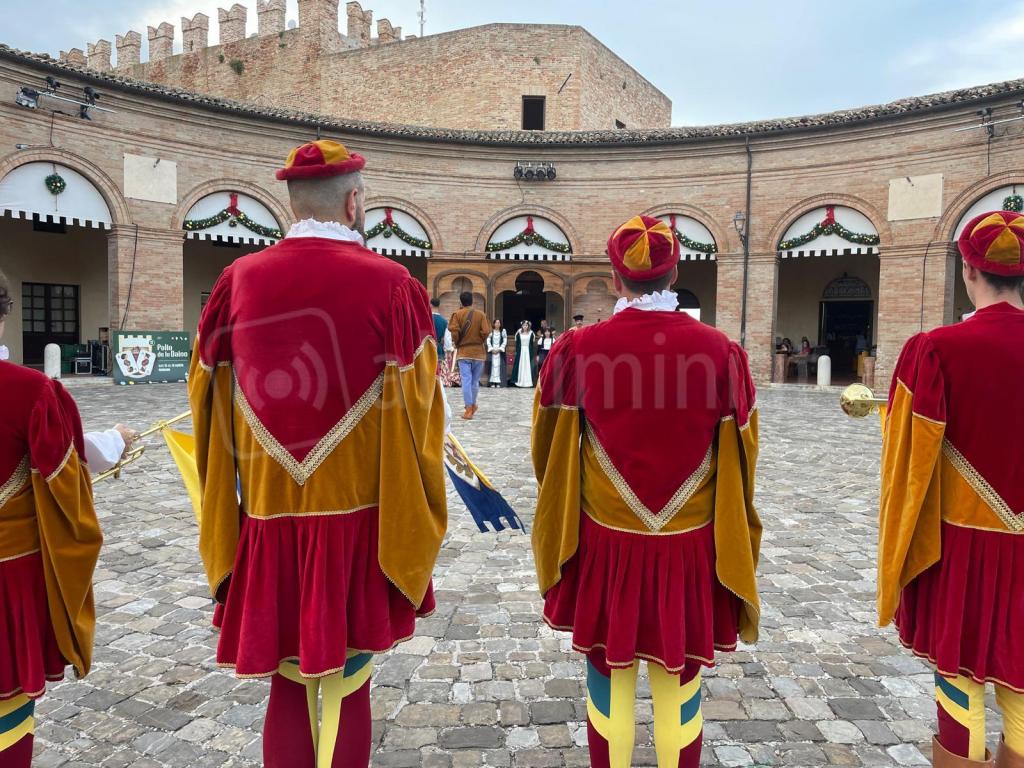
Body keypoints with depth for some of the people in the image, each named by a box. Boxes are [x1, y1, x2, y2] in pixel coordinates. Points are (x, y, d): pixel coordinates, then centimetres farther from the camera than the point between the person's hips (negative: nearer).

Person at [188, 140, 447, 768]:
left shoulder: (239, 281, 0)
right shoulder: (391, 286, -9)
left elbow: (211, 398, 8)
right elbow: (416, 414, -7)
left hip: (269, 525, 3)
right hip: (359, 525, -3)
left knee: (290, 684, 17)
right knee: (347, 685, 12)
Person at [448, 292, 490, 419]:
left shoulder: (457, 314, -3)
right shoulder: (481, 314, 0)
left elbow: (454, 331, -13)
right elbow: (485, 331, -9)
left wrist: (457, 344, 4)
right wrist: (480, 342, 9)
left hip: (464, 352, -1)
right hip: (478, 352, 2)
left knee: (466, 381, -3)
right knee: (475, 381, 14)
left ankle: (469, 409, -8)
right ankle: (473, 405, 29)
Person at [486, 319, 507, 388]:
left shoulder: (503, 331, 5)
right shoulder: (490, 331, 6)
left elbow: (505, 341, 2)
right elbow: (488, 341, 3)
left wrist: (499, 349, -7)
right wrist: (492, 349, -7)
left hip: (500, 351, 0)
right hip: (492, 351, 0)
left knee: (499, 365, -6)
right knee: (493, 365, -4)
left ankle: (498, 382, -5)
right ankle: (492, 382, -4)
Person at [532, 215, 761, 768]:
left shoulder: (578, 349, -10)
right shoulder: (720, 351, -8)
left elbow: (550, 452, 2)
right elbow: (739, 463, 2)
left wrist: (564, 518, 21)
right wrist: (727, 540, 19)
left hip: (605, 547, 0)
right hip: (690, 551, 1)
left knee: (608, 679, 16)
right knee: (679, 684, 16)